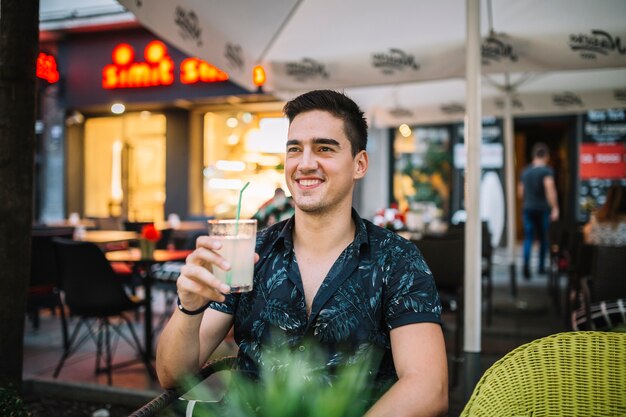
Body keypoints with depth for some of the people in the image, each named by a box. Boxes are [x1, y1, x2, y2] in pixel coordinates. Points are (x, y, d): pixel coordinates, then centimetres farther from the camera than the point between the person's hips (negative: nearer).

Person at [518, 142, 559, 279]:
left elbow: (520, 192, 18)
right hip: (543, 208, -3)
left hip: (527, 208, 4)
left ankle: (526, 263, -23)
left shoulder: (525, 171, 11)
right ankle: (541, 267, 19)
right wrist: (555, 208, -21)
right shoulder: (546, 170, -7)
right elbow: (550, 188, -20)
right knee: (543, 238, 11)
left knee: (528, 238, -1)